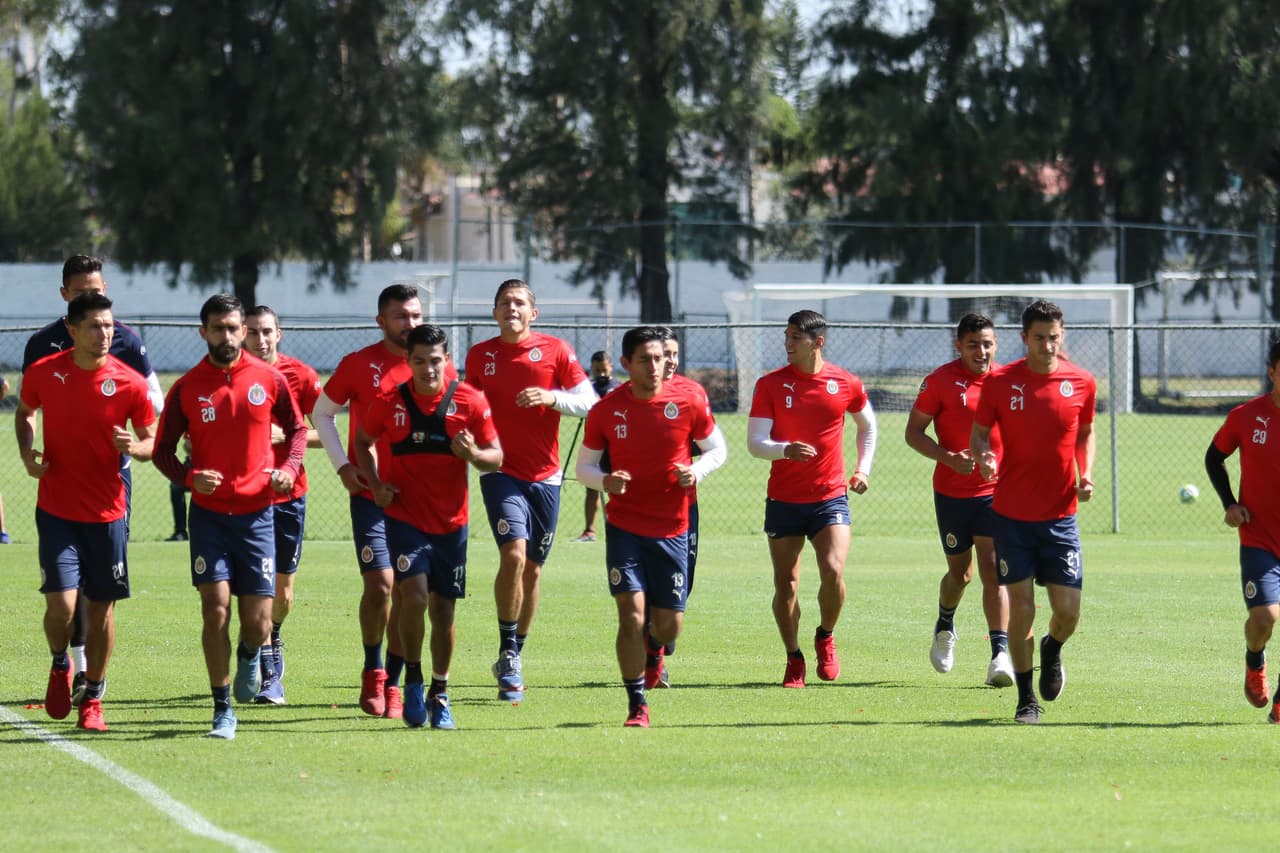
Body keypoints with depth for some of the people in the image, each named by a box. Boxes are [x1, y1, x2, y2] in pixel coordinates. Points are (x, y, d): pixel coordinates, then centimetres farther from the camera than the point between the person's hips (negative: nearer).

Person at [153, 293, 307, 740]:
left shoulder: (270, 379, -1)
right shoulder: (186, 389, -2)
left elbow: (296, 429, 12)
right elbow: (163, 450, 4)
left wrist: (288, 469, -7)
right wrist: (189, 477, -16)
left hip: (256, 513, 0)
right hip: (209, 513, 0)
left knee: (257, 622, -2)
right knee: (215, 607, -11)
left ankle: (250, 655, 36)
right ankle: (222, 710, 1)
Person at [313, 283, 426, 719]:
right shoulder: (359, 364, -2)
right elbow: (322, 413, 9)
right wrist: (343, 466, -1)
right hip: (370, 491, -2)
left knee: (406, 592, 3)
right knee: (380, 583, -12)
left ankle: (392, 684, 14)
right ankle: (372, 672, 8)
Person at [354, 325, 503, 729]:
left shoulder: (470, 402, -4)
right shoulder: (389, 403, -3)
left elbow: (496, 457, 1)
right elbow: (363, 441, 14)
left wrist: (474, 454, -22)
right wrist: (375, 484, -1)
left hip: (450, 522, 1)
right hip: (404, 517, -1)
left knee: (443, 611, 7)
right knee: (414, 596, -19)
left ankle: (439, 695, 23)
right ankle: (413, 680, 2)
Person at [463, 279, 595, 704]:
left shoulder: (555, 350, 2)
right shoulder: (479, 355, 6)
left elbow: (587, 399, -1)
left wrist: (552, 398, -17)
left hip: (544, 475, 1)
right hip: (501, 473, -1)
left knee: (532, 569, 8)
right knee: (513, 553, -21)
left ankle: (513, 658, 24)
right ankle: (508, 654, -11)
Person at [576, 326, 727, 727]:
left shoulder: (689, 402, -5)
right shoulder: (606, 410, -5)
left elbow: (717, 449, 8)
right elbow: (584, 465, 4)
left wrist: (697, 471, -13)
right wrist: (605, 481, -18)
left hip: (672, 529, 1)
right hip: (624, 526, -1)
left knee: (669, 625, 6)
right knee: (631, 616, -13)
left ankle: (653, 649, 45)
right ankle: (637, 705, 2)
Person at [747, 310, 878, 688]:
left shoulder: (846, 384, 0)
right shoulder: (771, 384, -2)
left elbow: (868, 425, 20)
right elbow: (755, 442, -7)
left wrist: (863, 469, 12)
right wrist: (786, 450, -26)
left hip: (830, 497, -1)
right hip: (784, 500, 1)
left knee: (833, 572, -17)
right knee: (785, 585, 2)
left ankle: (825, 638, 11)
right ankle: (794, 658, 20)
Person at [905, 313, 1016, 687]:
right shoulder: (941, 380, -5)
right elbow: (914, 432, -4)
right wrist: (949, 458, -18)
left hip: (995, 492, 1)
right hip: (952, 493, -1)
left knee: (993, 572, -11)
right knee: (960, 573, 10)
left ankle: (1000, 655, -16)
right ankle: (945, 628, 41)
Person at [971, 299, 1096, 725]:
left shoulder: (1081, 383, -1)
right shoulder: (1000, 383, -4)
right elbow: (978, 433, 5)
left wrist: (1086, 474, -2)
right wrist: (983, 456, -17)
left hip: (1060, 515, 1)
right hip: (1012, 514, -1)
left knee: (1068, 611, -4)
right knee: (1020, 609, -1)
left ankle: (1051, 650, 32)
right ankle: (1027, 700, 14)